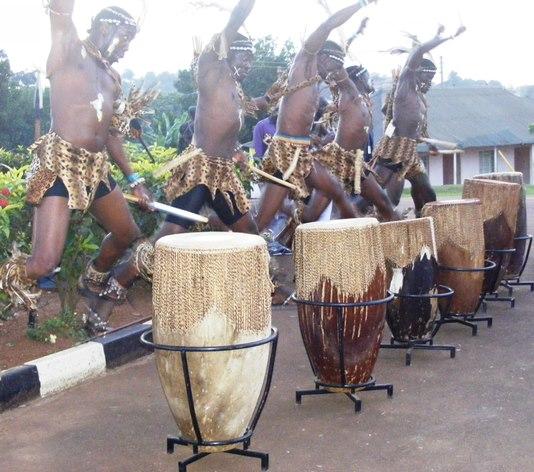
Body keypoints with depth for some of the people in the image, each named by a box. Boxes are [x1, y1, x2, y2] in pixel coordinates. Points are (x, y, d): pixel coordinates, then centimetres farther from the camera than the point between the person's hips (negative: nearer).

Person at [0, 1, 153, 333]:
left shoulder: (113, 77, 21)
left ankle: (91, 288, 43)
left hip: (97, 167, 8)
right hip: (60, 163, -8)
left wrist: (134, 179, 21)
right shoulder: (70, 50, 2)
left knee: (128, 234, 20)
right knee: (44, 263, -17)